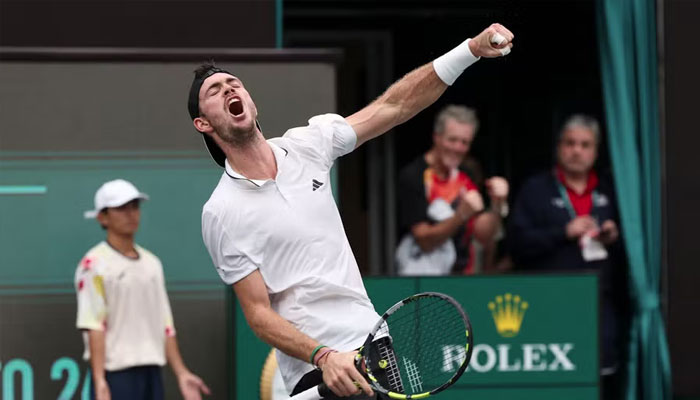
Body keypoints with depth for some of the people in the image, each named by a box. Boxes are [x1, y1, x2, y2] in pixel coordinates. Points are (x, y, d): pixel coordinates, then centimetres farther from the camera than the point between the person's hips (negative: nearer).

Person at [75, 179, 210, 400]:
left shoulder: (152, 263, 17)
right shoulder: (94, 264, -6)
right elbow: (93, 325, -14)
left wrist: (181, 373, 11)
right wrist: (100, 382, -22)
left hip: (152, 373, 7)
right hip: (116, 374, -7)